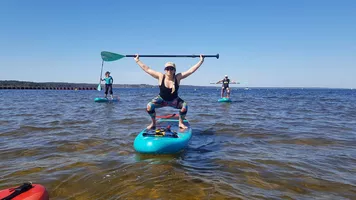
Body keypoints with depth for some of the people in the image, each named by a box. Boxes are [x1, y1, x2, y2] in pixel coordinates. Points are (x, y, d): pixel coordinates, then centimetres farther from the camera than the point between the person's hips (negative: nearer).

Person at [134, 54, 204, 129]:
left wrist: (201, 61, -22)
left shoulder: (177, 77, -18)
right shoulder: (161, 76, -18)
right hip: (161, 99, 0)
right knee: (149, 106, -23)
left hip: (174, 100, 0)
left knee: (184, 106, -24)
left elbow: (191, 70, -19)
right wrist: (137, 61, -13)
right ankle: (153, 123, 0)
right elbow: (147, 69, -14)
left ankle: (181, 123, 0)